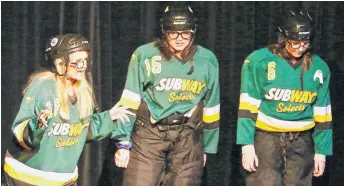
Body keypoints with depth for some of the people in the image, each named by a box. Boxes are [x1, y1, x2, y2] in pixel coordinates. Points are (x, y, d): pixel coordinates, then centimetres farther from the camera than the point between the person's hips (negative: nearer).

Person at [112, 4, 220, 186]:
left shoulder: (207, 60, 2)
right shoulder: (144, 55, -8)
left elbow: (211, 107, 12)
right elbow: (130, 103, -4)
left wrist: (207, 147, 16)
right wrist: (123, 143, -5)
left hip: (189, 137, 3)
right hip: (149, 132, -2)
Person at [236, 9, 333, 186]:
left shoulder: (319, 68, 2)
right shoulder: (259, 61, -9)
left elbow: (322, 113, 9)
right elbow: (248, 107, -8)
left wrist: (321, 150, 9)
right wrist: (247, 144, -13)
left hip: (301, 142, 4)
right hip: (265, 138, -3)